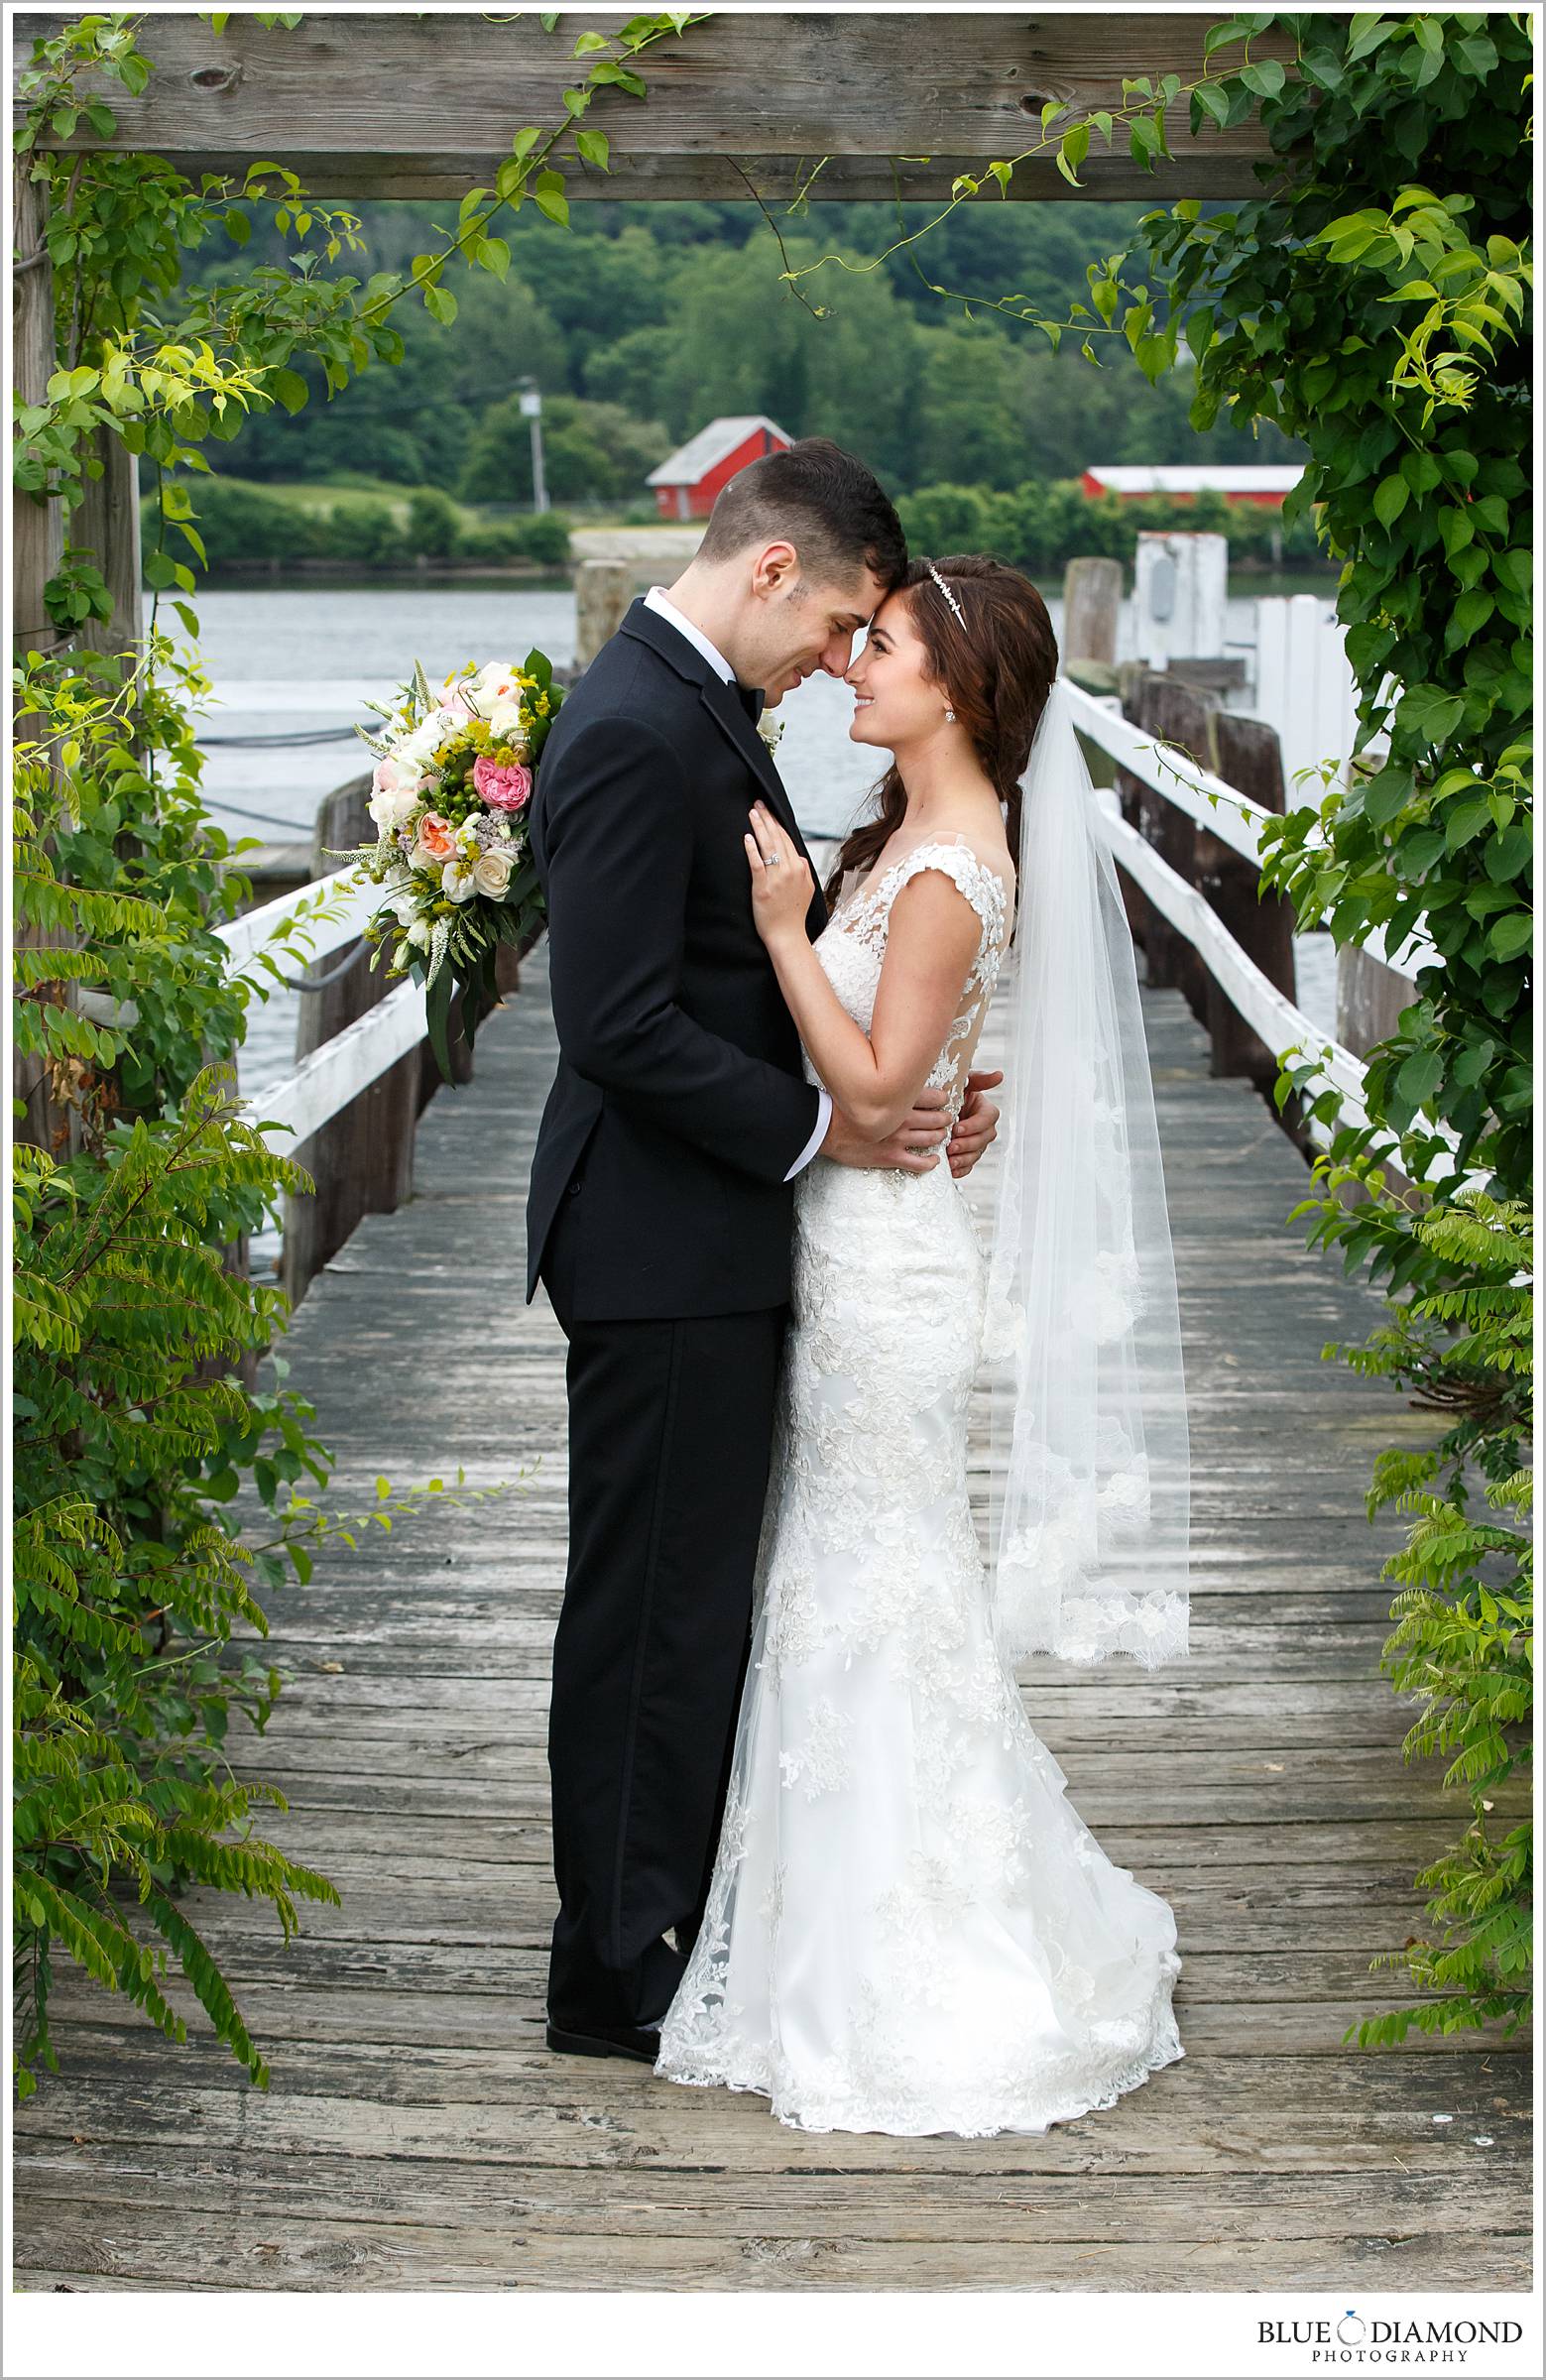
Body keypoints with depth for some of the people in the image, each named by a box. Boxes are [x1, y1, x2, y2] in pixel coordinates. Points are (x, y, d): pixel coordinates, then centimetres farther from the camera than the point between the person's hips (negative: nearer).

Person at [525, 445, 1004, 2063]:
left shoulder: (704, 711, 13)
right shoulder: (634, 733, -19)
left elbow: (793, 949, 15)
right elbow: (620, 1028, -24)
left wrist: (927, 1078, -1)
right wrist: (820, 1129, -16)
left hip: (711, 1240, 10)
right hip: (662, 1253, -10)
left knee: (700, 1602, 17)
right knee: (653, 1610, -1)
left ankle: (675, 1917, 29)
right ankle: (620, 1974, 10)